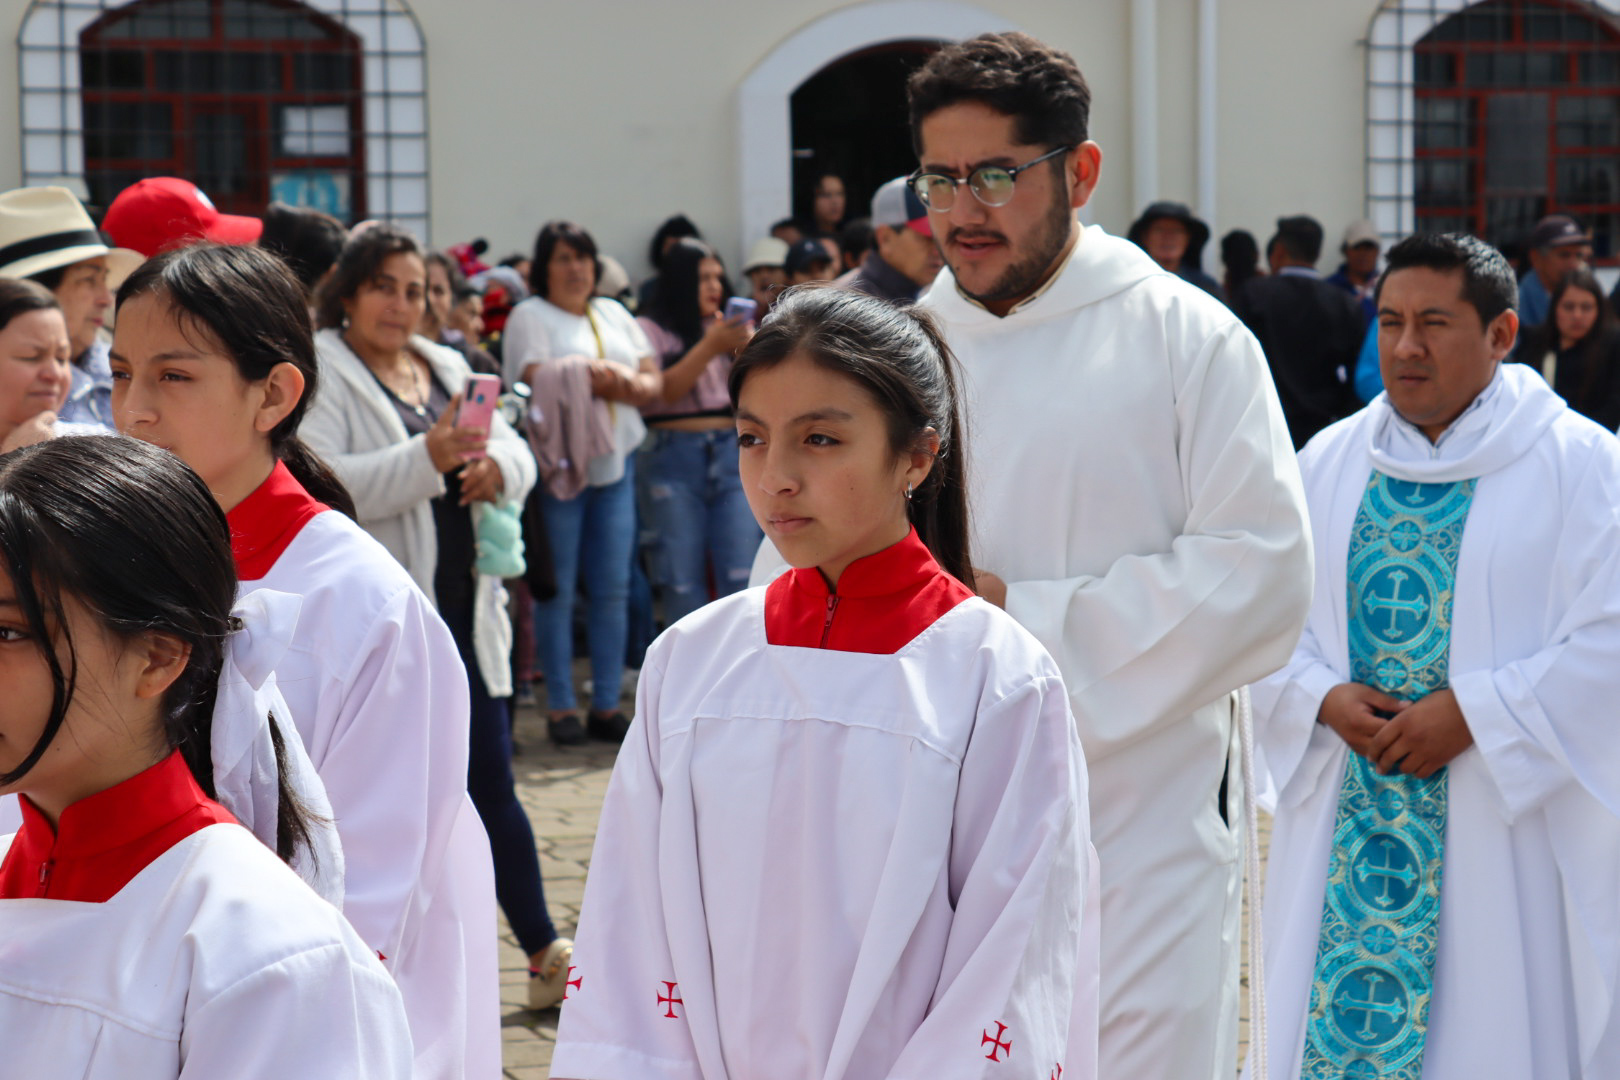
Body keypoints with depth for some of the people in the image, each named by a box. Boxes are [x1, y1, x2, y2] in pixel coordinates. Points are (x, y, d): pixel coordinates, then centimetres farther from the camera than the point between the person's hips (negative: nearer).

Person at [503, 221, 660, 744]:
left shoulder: (614, 314, 19)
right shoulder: (530, 316, 1)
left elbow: (653, 379, 12)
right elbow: (536, 378, -14)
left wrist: (630, 385, -10)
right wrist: (607, 378, -16)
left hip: (615, 462, 5)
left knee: (613, 589, 4)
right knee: (557, 590, -3)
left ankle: (606, 706, 9)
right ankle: (559, 708, 3)